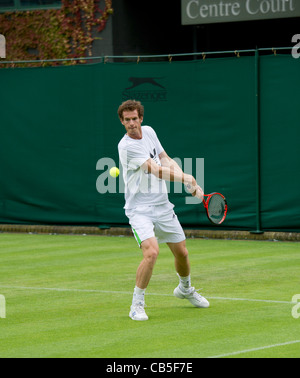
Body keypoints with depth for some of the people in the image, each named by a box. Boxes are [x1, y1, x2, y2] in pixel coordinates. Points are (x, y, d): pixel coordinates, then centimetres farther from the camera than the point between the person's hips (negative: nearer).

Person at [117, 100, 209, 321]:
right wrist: (186, 178, -16)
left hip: (162, 205, 7)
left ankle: (185, 289, 45)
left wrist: (190, 183, 3)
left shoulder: (149, 132, 5)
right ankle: (137, 304, -10)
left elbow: (166, 160, 15)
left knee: (181, 252, 15)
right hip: (140, 209, -7)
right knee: (152, 252, -26)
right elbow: (158, 171, -22)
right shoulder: (126, 146, -19)